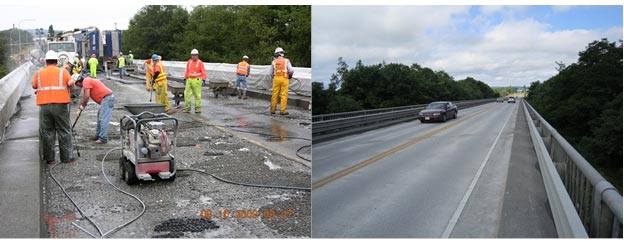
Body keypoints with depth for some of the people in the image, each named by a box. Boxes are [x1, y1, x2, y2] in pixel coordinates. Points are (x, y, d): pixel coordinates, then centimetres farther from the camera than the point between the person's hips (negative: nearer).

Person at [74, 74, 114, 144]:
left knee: (103, 119, -12)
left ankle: (103, 139, -13)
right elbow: (84, 97, 27)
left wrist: (82, 106, 0)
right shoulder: (87, 81, 23)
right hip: (107, 98, 11)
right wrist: (79, 109, 28)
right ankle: (98, 135, 27)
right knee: (100, 117, 20)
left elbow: (87, 96, -17)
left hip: (107, 98, -11)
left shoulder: (86, 82, -8)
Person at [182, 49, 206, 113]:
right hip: (189, 80, 4)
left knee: (197, 95, -1)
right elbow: (187, 71, 15)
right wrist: (185, 78, 10)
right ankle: (187, 108, 7)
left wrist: (204, 80, -16)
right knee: (187, 94, 0)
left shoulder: (200, 63, -3)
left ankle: (198, 108, 6)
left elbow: (203, 72, -7)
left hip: (197, 80, -4)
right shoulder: (189, 62, 10)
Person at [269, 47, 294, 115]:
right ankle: (282, 111, -1)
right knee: (284, 95, 0)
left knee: (275, 95, 9)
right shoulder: (286, 61, -2)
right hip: (284, 79, -2)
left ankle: (273, 110, 13)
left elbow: (270, 73, 8)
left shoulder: (273, 62, 5)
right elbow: (291, 71, -8)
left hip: (276, 79, 2)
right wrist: (290, 75, 13)